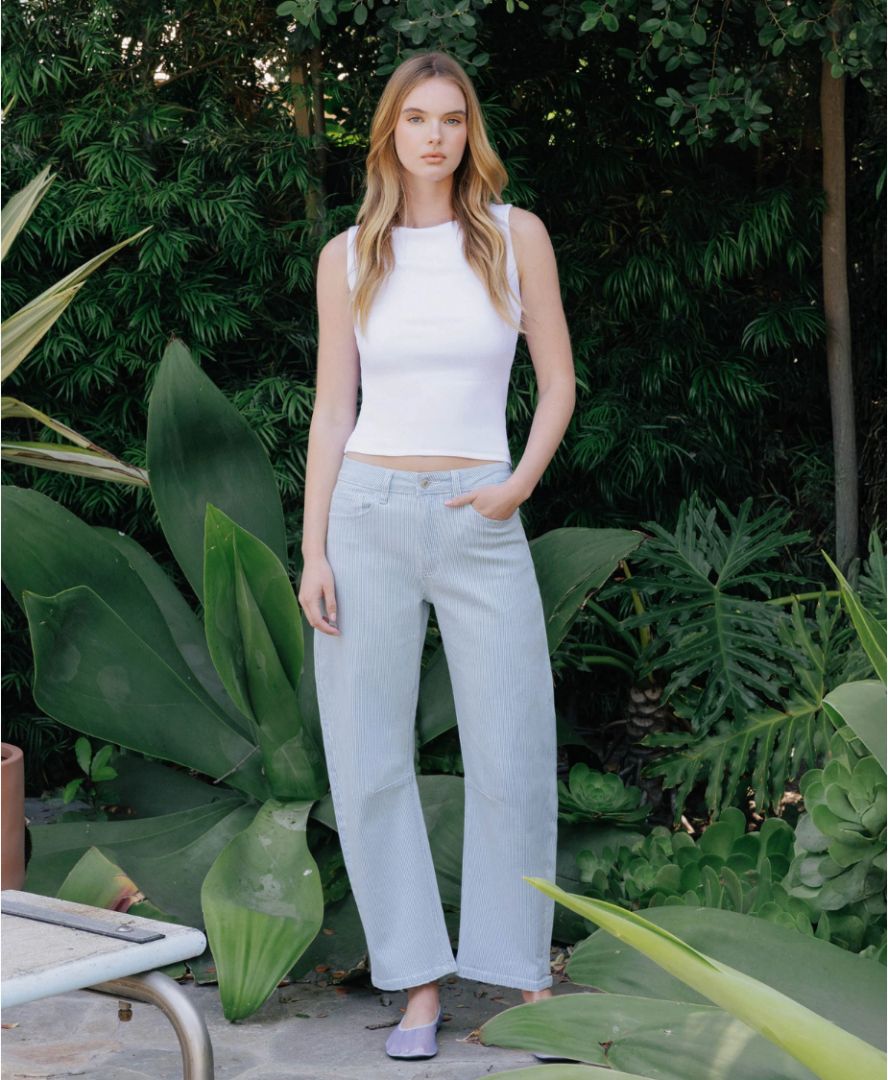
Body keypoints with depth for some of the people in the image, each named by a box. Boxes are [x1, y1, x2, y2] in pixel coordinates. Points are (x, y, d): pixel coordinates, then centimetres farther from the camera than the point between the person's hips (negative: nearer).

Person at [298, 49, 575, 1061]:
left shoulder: (515, 237, 4)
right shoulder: (348, 255, 6)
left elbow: (559, 380, 8)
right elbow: (332, 411, 6)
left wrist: (520, 483, -8)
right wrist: (313, 550, -1)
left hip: (480, 524, -1)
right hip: (368, 519, 1)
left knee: (511, 760, 0)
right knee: (370, 760, 0)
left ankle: (521, 973, 16)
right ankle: (418, 983, 10)